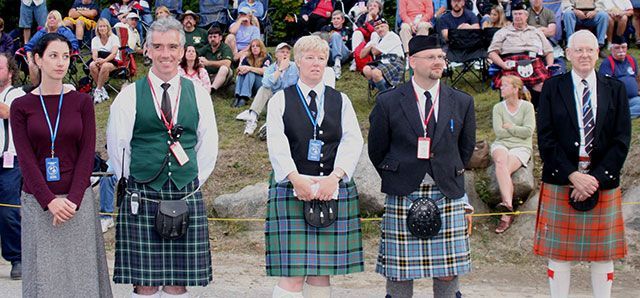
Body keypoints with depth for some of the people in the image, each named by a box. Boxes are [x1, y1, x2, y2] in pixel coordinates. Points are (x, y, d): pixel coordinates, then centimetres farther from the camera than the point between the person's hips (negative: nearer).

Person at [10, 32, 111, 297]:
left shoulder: (82, 102, 3)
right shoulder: (21, 106, 2)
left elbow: (87, 153, -2)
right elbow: (25, 158, -4)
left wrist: (73, 200, -13)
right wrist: (50, 201, -14)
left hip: (77, 199, 0)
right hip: (37, 201, 0)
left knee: (80, 268, 4)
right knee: (43, 273, 4)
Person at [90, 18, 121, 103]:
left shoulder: (114, 38, -4)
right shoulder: (95, 40, 7)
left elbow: (114, 53, -18)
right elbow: (94, 54, -5)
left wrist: (104, 60, -35)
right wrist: (97, 60, -30)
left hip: (113, 62, -3)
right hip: (100, 60, 4)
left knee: (105, 66, -38)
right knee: (92, 65, -32)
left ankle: (98, 90, -26)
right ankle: (102, 89, -22)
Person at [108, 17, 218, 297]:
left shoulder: (198, 94, 6)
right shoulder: (130, 95, -1)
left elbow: (209, 145, 13)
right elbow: (116, 146, 4)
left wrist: (193, 181, 10)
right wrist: (136, 181, 6)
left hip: (187, 197, 2)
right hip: (142, 198, -2)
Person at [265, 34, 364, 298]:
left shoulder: (341, 101, 14)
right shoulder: (280, 100, 9)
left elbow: (353, 141, 2)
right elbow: (276, 143, -4)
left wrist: (334, 177, -14)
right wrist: (296, 179, -19)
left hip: (333, 189, 2)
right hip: (292, 187, -2)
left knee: (322, 271, 4)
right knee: (292, 274, -7)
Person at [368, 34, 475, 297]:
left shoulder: (462, 103, 6)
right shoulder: (388, 102, -1)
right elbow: (376, 151, 8)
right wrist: (395, 179, 9)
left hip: (447, 196, 2)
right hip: (402, 196, -2)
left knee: (448, 272, 3)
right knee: (398, 271, 1)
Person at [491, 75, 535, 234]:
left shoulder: (527, 106, 3)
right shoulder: (498, 107, 11)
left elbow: (528, 131, -9)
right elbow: (498, 131, -2)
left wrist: (508, 127, -3)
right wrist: (517, 131, -2)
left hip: (521, 146, -2)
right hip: (501, 144, 2)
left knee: (502, 168, -30)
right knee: (500, 161, -34)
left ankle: (506, 214, -34)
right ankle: (508, 203, -47)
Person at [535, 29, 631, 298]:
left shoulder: (615, 90, 6)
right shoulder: (552, 88, 2)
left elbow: (621, 141, 0)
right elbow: (546, 139, -4)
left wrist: (596, 178, -11)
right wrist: (573, 175, -13)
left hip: (602, 182, 1)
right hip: (560, 181, -1)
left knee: (603, 253, 7)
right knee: (559, 251, 3)